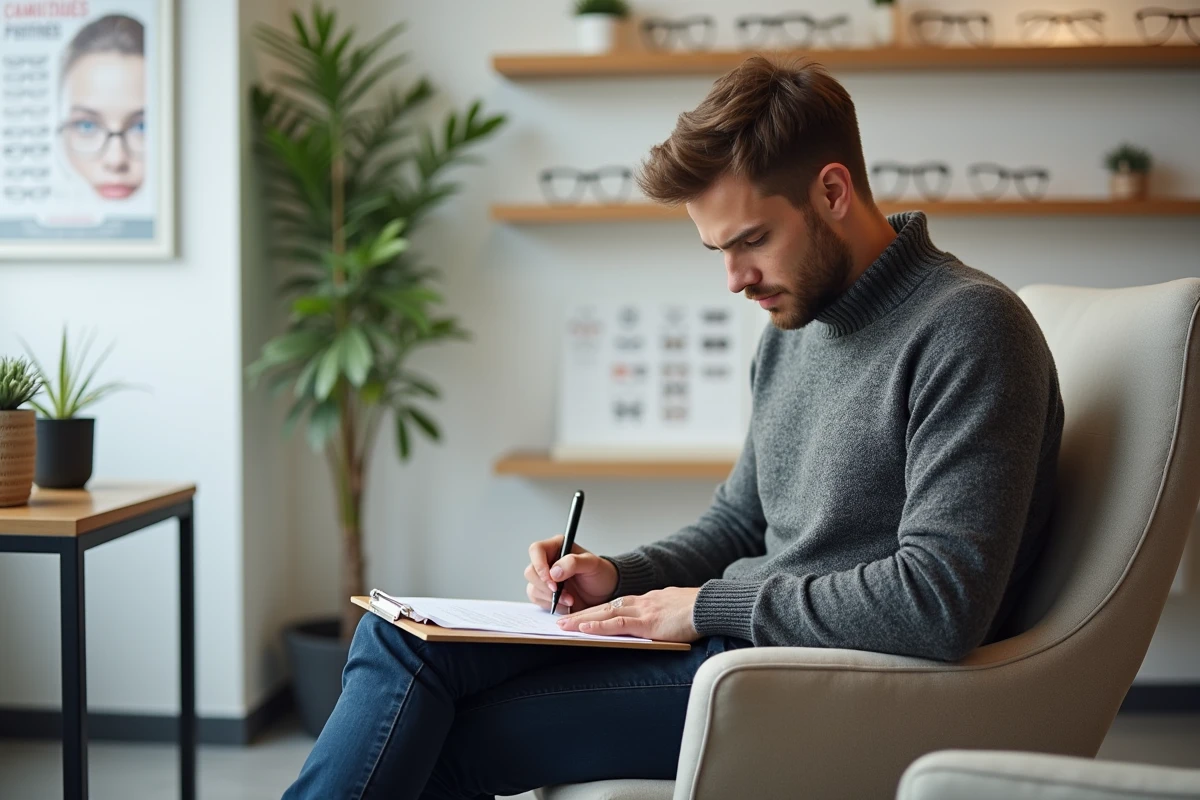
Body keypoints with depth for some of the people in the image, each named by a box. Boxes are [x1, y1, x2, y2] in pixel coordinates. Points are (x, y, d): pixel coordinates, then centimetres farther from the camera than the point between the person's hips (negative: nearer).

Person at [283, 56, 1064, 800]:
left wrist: (708, 603, -16)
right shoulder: (794, 329, 13)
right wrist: (618, 578, 3)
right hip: (739, 638, 9)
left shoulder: (968, 327, -15)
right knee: (400, 638, -4)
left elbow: (943, 602, -24)